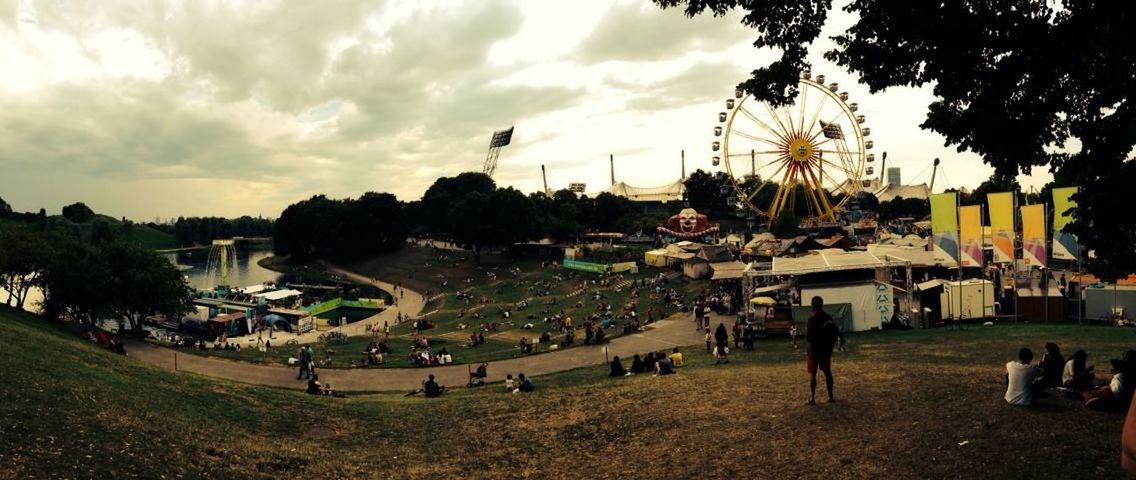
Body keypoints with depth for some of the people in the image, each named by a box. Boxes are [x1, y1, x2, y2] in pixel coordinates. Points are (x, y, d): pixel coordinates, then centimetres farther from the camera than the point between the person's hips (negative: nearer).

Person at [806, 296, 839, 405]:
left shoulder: (812, 319, -17)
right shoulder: (828, 318, 2)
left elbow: (808, 337, -19)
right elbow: (834, 335, 7)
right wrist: (830, 347, 16)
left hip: (814, 349, -5)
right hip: (826, 350, 5)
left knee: (812, 374, 0)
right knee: (827, 372, 13)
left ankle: (812, 398, -1)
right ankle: (830, 396, 17)